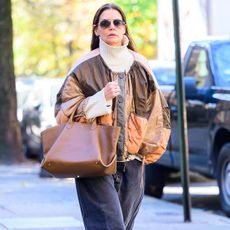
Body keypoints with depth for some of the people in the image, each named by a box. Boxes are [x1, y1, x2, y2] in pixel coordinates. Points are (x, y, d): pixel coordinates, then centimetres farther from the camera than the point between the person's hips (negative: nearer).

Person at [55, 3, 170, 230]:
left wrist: (147, 149, 10)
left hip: (131, 162, 4)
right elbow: (64, 110, -3)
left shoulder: (140, 66, 10)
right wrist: (101, 98, -14)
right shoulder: (86, 67, -1)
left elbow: (156, 111, 17)